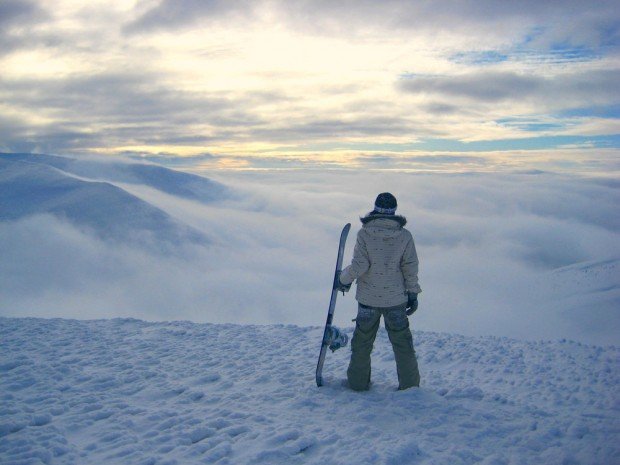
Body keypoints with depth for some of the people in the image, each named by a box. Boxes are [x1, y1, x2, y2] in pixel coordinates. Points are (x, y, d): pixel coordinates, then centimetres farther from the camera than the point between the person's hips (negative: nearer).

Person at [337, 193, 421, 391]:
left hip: (368, 298, -1)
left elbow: (359, 265, -15)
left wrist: (344, 279, 3)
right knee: (402, 342, 15)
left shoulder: (364, 233, -13)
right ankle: (409, 384, 22)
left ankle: (358, 382, 24)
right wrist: (413, 293, 7)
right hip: (396, 298, 1)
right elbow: (411, 268, -4)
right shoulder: (405, 236, -8)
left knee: (362, 341, 15)